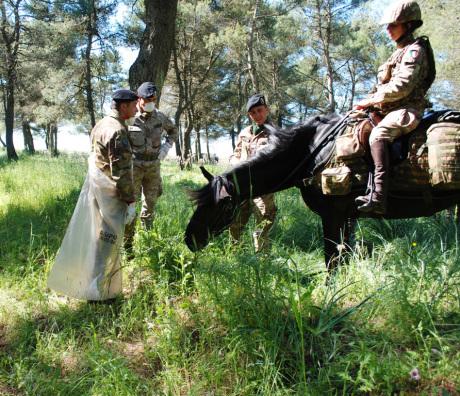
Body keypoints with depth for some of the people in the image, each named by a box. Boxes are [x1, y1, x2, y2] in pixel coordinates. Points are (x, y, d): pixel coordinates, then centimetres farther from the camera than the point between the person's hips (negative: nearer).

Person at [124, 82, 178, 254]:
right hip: (134, 166, -4)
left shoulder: (160, 117, 0)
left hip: (153, 167, 4)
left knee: (150, 205, 11)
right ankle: (127, 245, 3)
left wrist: (166, 147, 5)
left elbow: (173, 131, 19)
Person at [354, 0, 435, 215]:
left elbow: (401, 86, -19)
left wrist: (370, 100, -13)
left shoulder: (414, 50, -6)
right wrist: (370, 102, 7)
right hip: (391, 109, 11)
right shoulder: (401, 52, 24)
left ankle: (378, 196, -46)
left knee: (378, 135, -35)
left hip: (407, 109, -11)